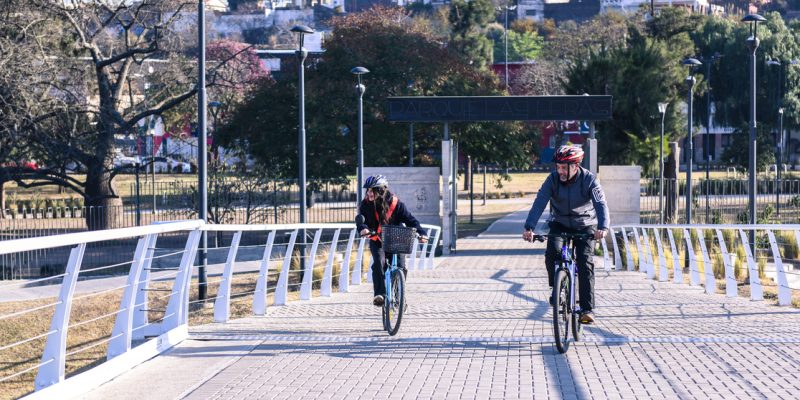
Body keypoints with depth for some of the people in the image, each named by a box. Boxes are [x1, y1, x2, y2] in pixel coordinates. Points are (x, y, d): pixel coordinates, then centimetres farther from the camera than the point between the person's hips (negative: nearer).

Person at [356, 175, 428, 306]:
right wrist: (363, 228, -41)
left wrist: (421, 233, -26)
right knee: (379, 262, -27)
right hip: (377, 241, 0)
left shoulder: (395, 204, -11)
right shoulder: (366, 204, -7)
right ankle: (379, 294, -31)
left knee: (400, 267, -13)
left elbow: (409, 219, -12)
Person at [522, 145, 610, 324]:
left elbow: (601, 204, -30)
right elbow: (539, 203, -25)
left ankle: (587, 309, -13)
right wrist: (529, 228, -40)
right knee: (552, 252, -25)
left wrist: (603, 227, -50)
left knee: (585, 263, -17)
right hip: (560, 224, 2)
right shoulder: (553, 179, -15)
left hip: (585, 226, -2)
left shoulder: (589, 179, -20)